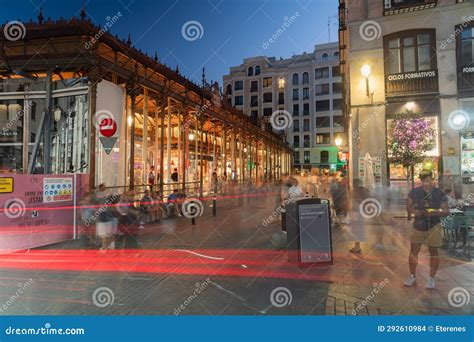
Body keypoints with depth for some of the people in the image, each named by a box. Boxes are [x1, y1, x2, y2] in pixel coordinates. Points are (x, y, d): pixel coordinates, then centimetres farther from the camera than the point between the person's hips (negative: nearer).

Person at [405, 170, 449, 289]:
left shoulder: (440, 194, -4)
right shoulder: (414, 192, 0)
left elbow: (446, 211, -3)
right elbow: (408, 206, 5)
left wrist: (434, 213, -22)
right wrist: (414, 211, -17)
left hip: (433, 227, -1)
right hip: (418, 226, 2)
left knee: (433, 252, 8)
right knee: (413, 251, 6)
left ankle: (431, 278, 21)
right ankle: (412, 276, 20)